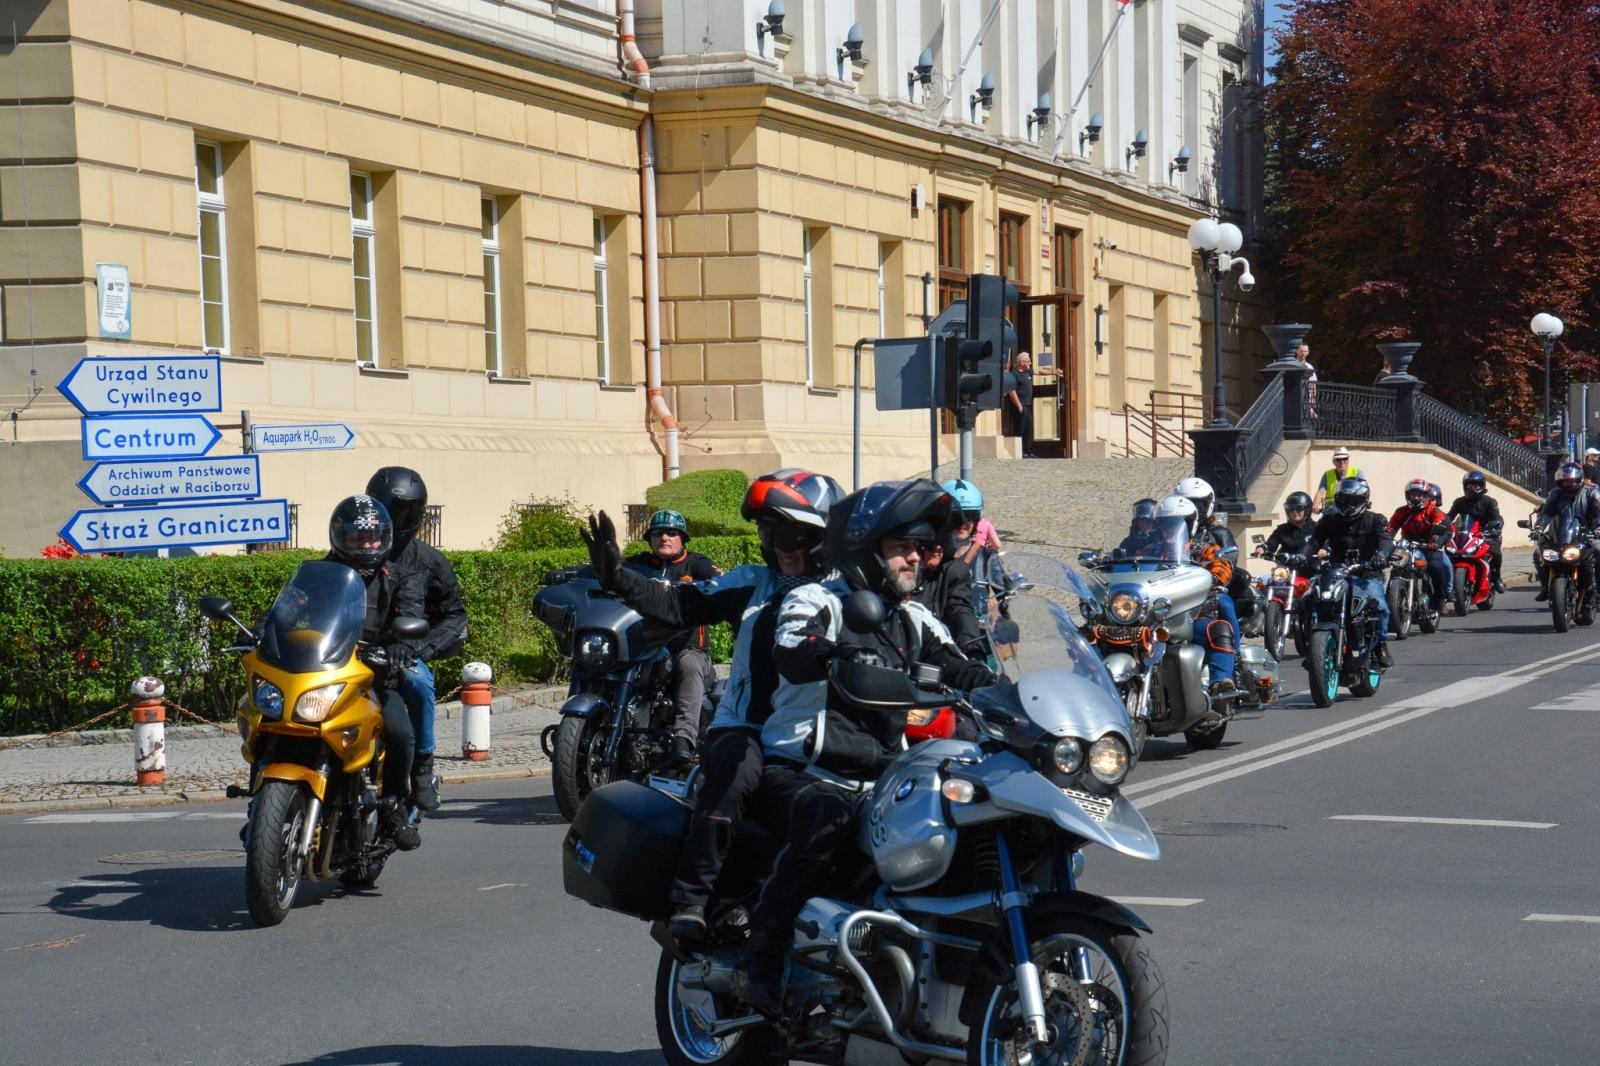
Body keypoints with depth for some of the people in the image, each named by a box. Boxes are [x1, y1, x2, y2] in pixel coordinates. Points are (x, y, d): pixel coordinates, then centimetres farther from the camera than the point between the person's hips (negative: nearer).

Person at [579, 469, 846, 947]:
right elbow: (679, 605, 5)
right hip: (742, 728, 0)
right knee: (736, 771, -34)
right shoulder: (753, 584, 13)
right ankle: (689, 902, -35)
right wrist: (617, 576, -8)